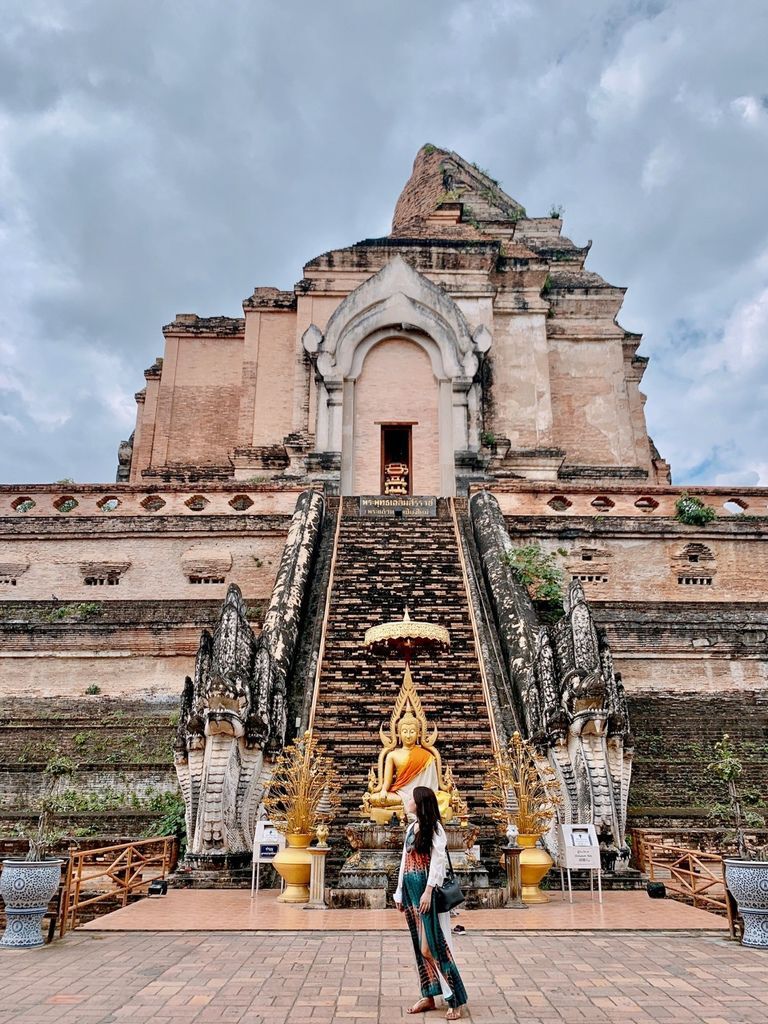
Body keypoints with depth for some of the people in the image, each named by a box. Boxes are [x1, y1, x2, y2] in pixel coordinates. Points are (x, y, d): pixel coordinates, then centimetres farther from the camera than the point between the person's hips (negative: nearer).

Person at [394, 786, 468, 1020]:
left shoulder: (433, 827, -10)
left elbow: (437, 861, -16)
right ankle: (429, 996, 21)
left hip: (426, 891, -7)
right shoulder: (411, 828, 12)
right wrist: (400, 893, 15)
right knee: (420, 946, 12)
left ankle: (455, 1000, 3)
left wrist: (428, 891, -21)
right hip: (411, 891, 8)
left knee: (433, 945, -5)